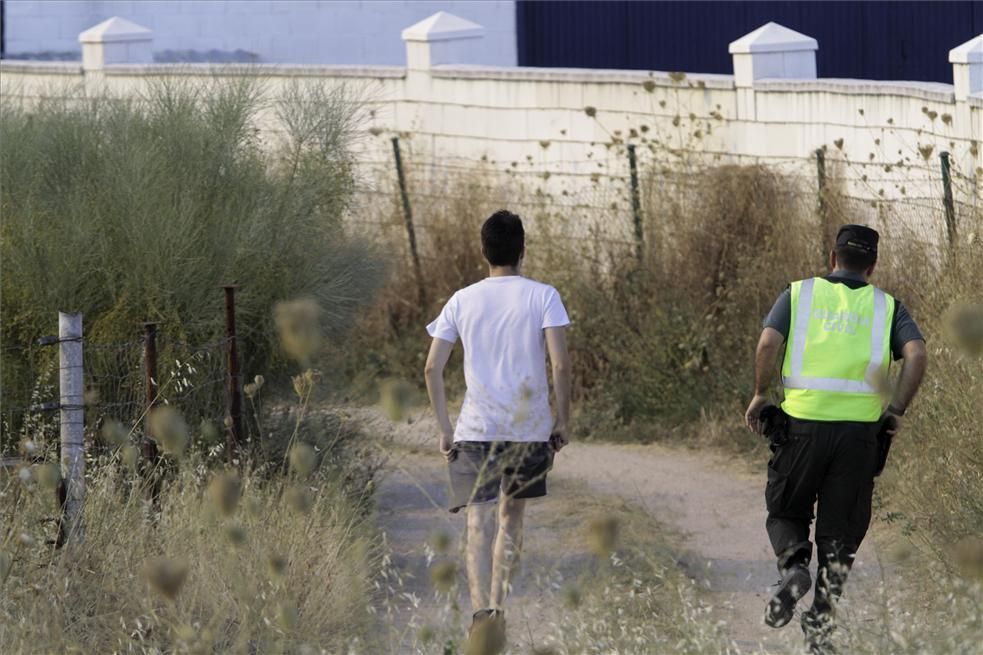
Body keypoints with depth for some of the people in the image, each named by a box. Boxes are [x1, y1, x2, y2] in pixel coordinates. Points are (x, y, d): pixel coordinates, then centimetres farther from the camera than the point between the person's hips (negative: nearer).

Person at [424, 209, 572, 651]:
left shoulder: (462, 301, 5)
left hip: (476, 428, 0)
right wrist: (563, 420, 1)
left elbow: (432, 369, 2)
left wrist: (445, 428, 9)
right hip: (530, 427, 0)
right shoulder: (542, 296, -1)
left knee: (480, 523, -5)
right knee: (512, 516, 18)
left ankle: (483, 611, -23)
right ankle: (498, 605, 22)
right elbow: (560, 365, -10)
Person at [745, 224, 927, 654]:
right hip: (861, 426, 1)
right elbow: (916, 354, -5)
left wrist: (760, 394, 6)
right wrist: (897, 410, 3)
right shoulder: (886, 306, 11)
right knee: (839, 528, 10)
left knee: (786, 511, 17)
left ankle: (794, 564, -13)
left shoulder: (799, 294, 9)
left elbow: (768, 343, -7)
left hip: (804, 420, -1)